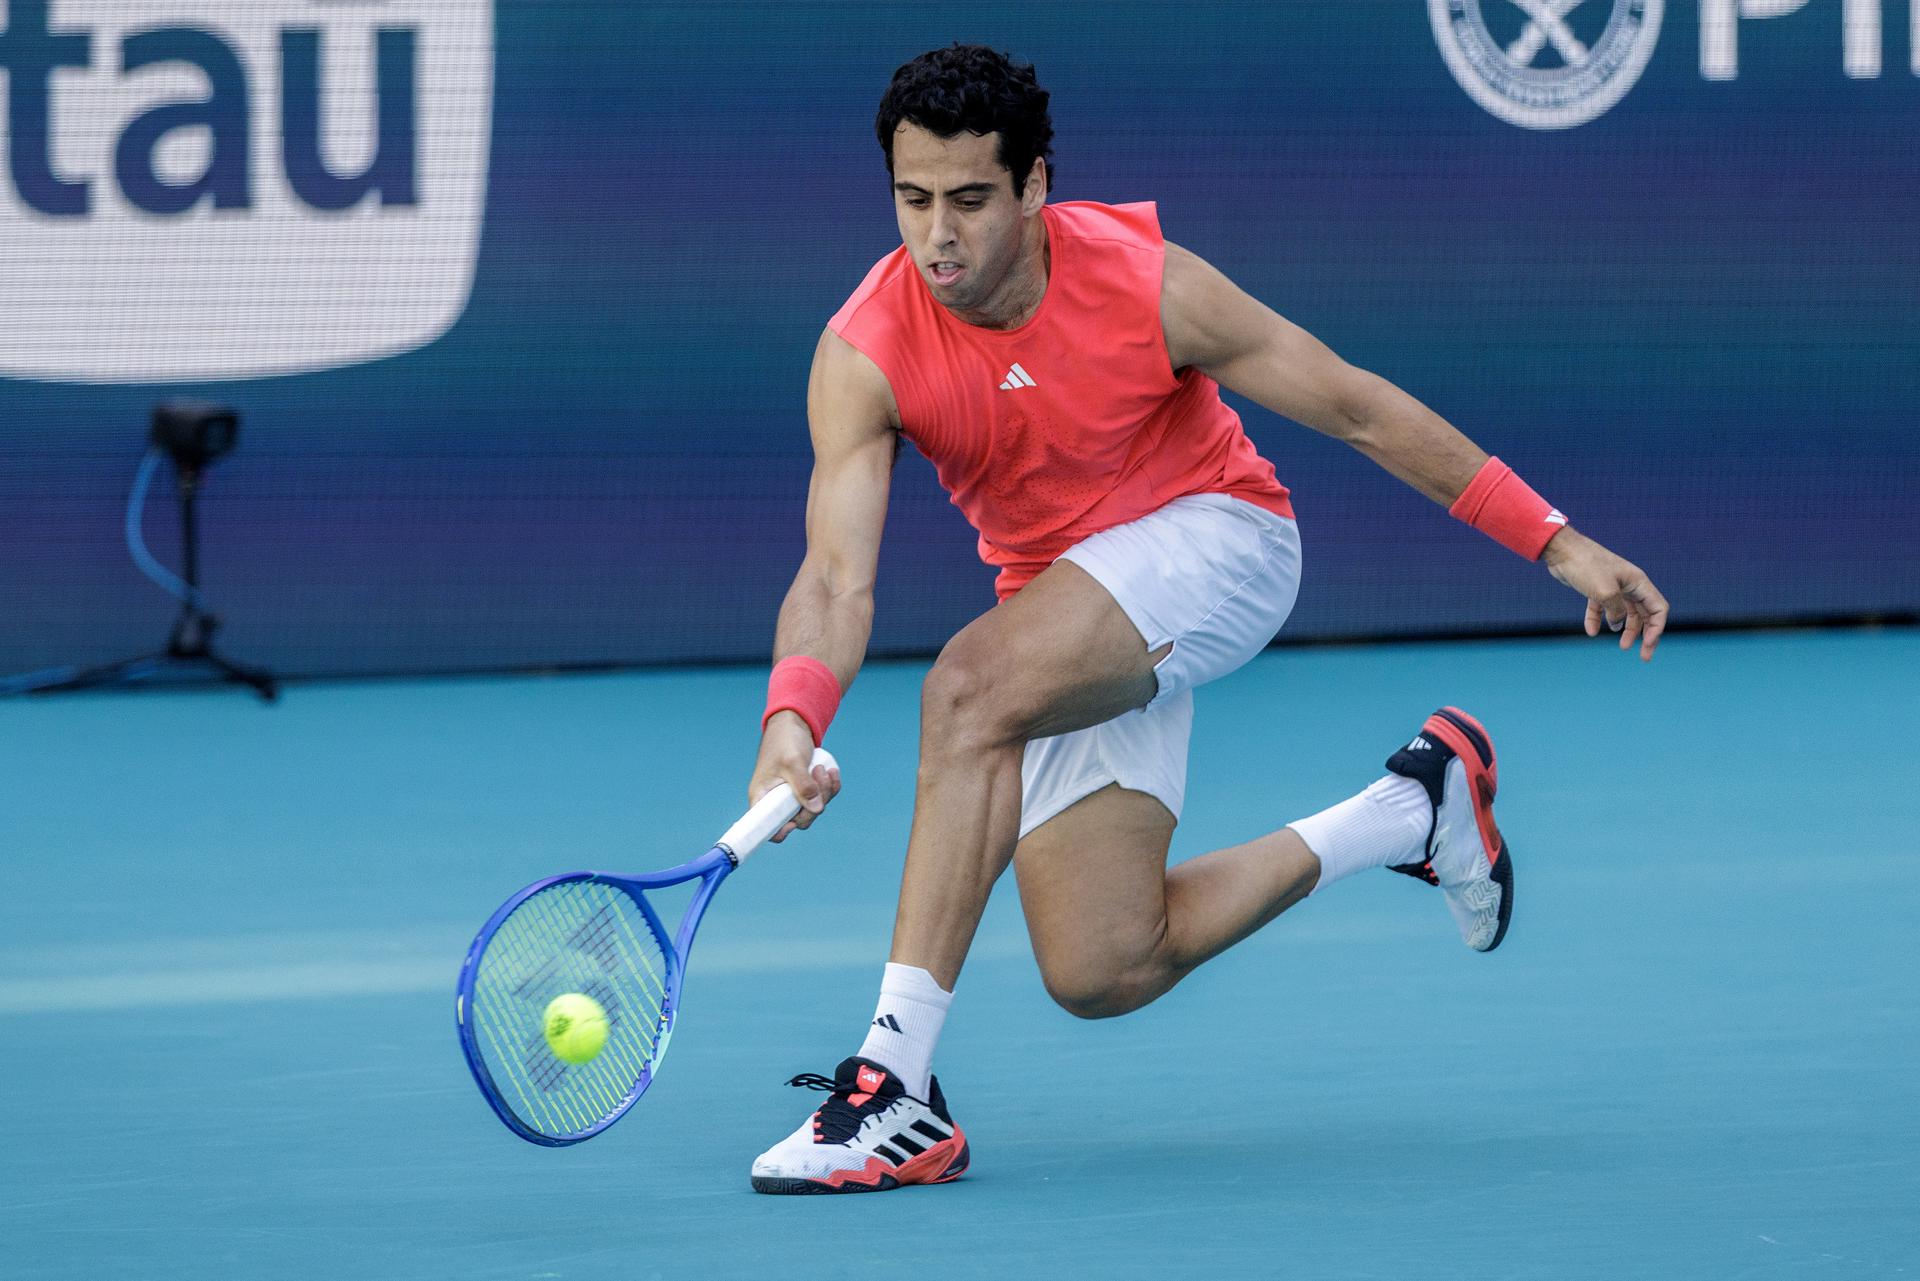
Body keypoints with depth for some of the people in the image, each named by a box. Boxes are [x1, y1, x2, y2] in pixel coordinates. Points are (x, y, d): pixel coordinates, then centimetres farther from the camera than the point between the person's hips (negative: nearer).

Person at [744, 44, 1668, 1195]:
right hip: (1062, 603, 4)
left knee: (970, 690, -33)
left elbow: (1360, 412, -12)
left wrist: (1559, 542, -12)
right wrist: (792, 724, -47)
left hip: (1212, 539, -4)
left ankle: (898, 1089, -31)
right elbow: (838, 577, -25)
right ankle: (1408, 814, 19)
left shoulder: (1145, 287, -22)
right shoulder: (863, 355, -18)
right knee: (1102, 975, -3)